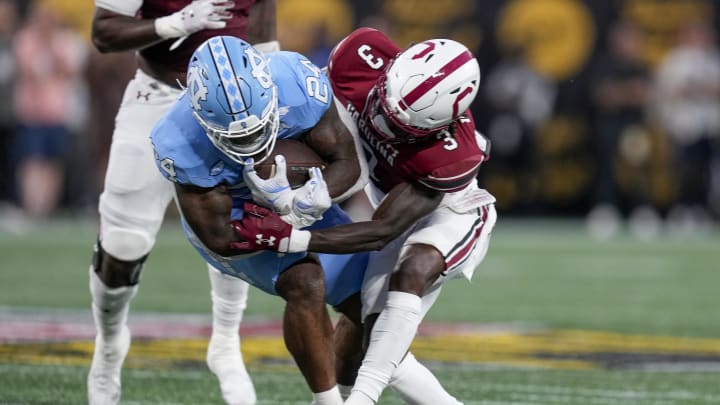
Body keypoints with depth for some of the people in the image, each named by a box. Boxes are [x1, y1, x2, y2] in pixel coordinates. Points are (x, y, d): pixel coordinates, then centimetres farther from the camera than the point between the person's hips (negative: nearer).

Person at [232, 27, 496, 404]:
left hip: (450, 214, -6)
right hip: (395, 209, 6)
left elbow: (380, 232, -35)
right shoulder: (363, 59, -29)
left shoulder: (450, 156, -39)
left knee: (411, 273, -37)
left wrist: (287, 238, -40)